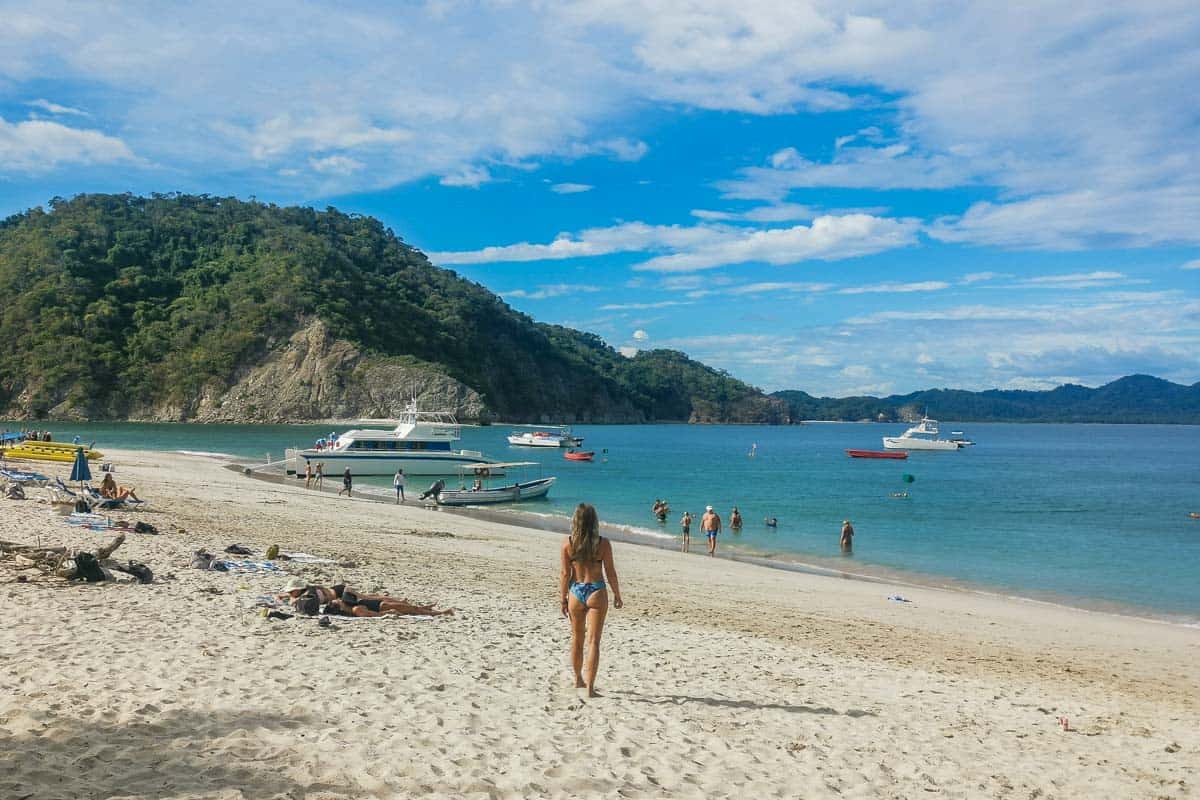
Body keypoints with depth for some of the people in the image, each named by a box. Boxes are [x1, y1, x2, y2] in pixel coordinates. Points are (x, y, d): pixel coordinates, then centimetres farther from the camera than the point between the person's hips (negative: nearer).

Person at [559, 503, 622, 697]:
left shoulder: (568, 543, -7)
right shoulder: (603, 543, -10)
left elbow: (565, 573, -3)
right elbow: (610, 572, -4)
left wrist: (563, 599, 5)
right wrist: (617, 595, 9)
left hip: (576, 592, 2)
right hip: (597, 593, -2)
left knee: (577, 639, 18)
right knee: (593, 641, 3)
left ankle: (578, 679, 34)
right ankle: (590, 687, 0)